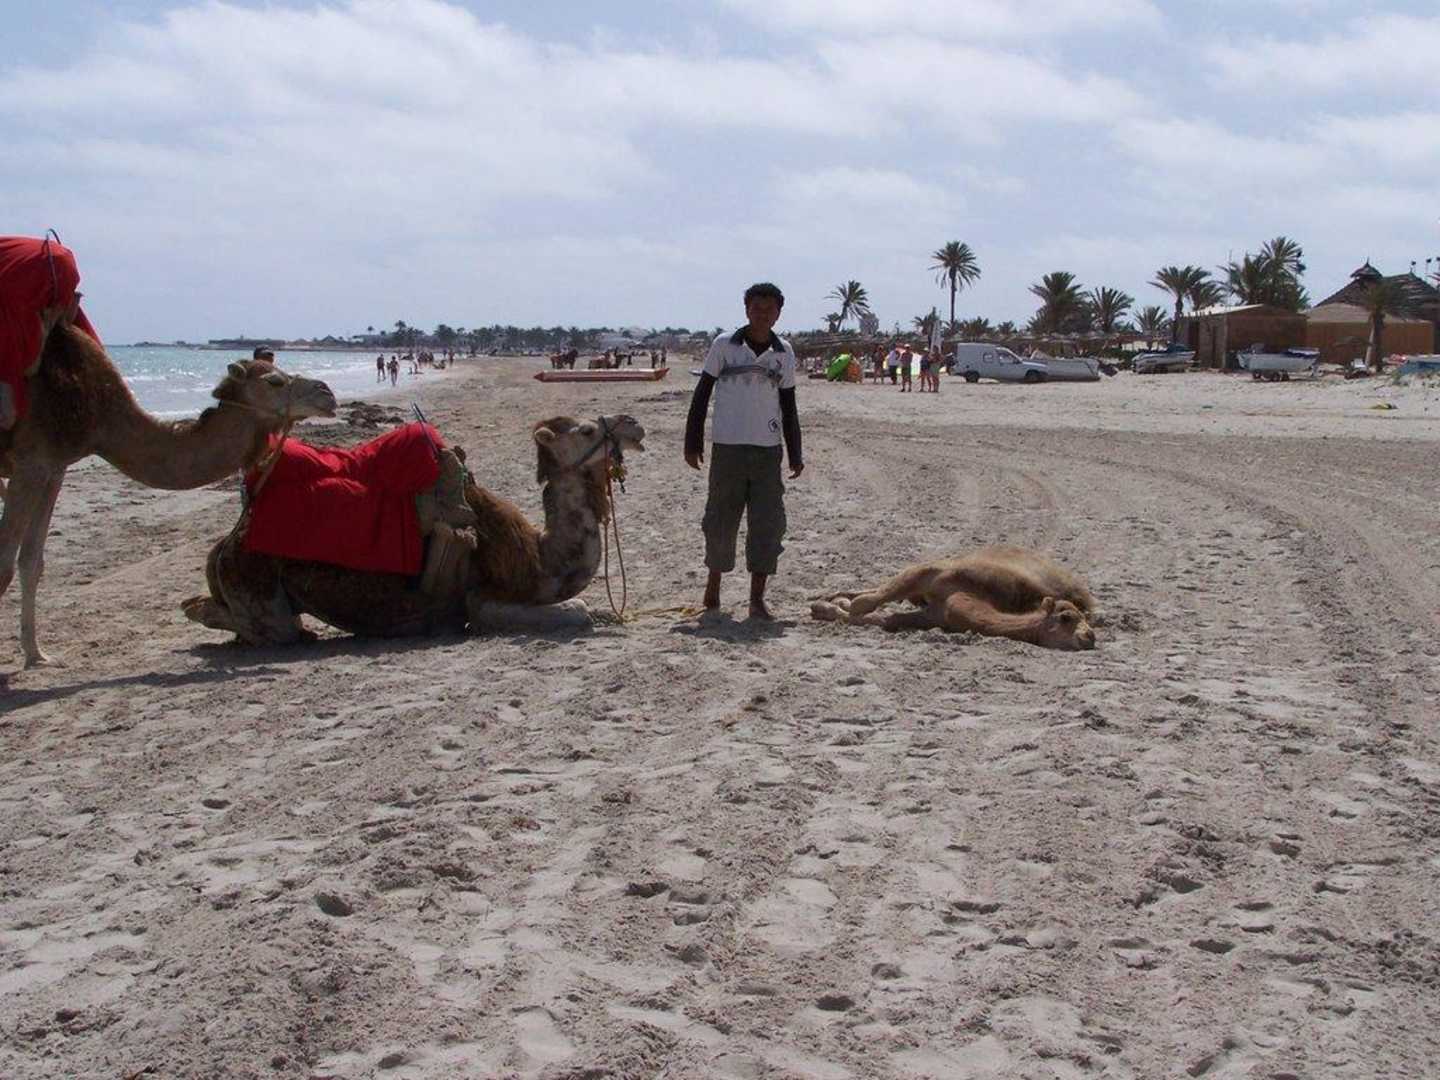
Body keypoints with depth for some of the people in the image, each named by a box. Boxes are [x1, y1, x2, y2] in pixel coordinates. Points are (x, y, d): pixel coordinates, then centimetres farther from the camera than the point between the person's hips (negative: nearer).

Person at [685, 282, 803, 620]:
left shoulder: (784, 353, 6)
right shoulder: (724, 345, -1)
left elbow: (788, 406, 13)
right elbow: (702, 393, 4)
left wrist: (795, 453, 8)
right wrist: (693, 442, -1)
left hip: (768, 449, 2)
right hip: (727, 447, -2)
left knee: (767, 523, -2)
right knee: (720, 520, 4)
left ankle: (757, 600, 4)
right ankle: (713, 585, 25)